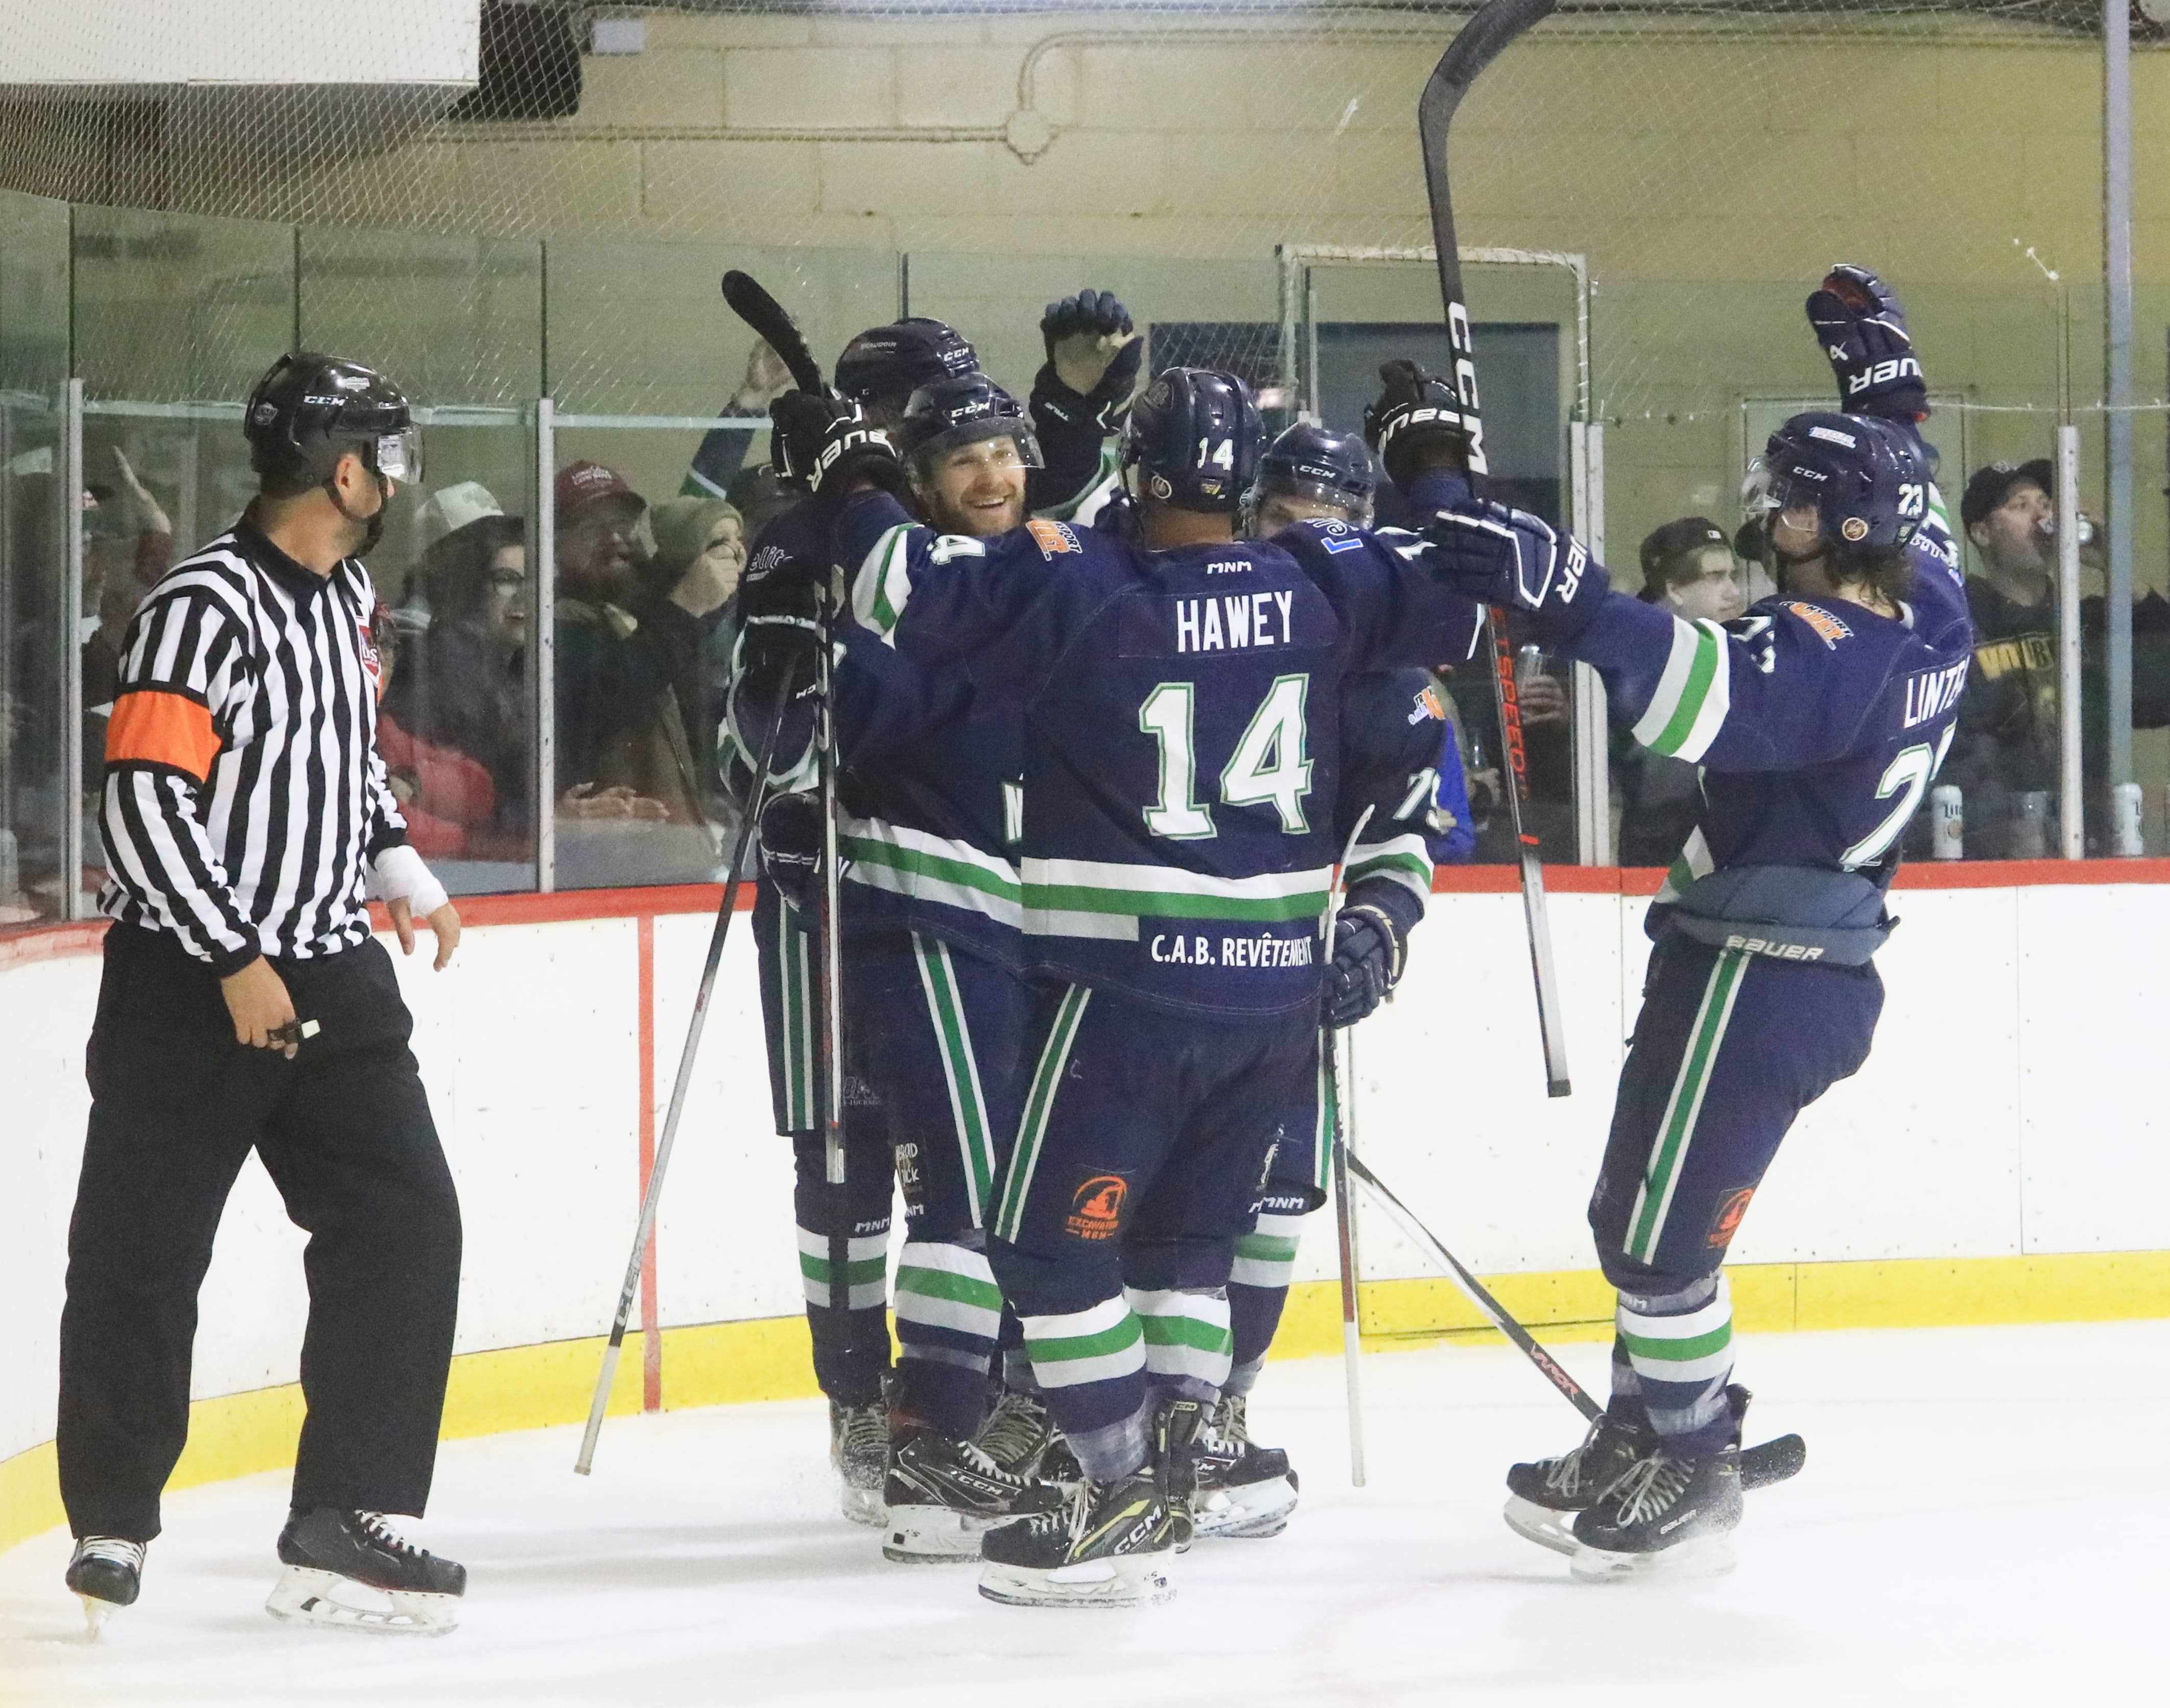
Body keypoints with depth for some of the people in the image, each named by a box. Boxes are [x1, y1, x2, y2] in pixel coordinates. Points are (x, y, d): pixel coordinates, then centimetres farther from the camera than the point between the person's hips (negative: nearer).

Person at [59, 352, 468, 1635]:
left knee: (404, 1222, -1)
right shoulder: (208, 607, -17)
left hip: (328, 970, 8)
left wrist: (403, 872, 15)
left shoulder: (346, 594, 11)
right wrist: (236, 962, -20)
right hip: (188, 985, -8)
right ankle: (114, 1521, 16)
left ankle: (345, 1525, 3)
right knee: (144, 1254, 0)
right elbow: (146, 800, -20)